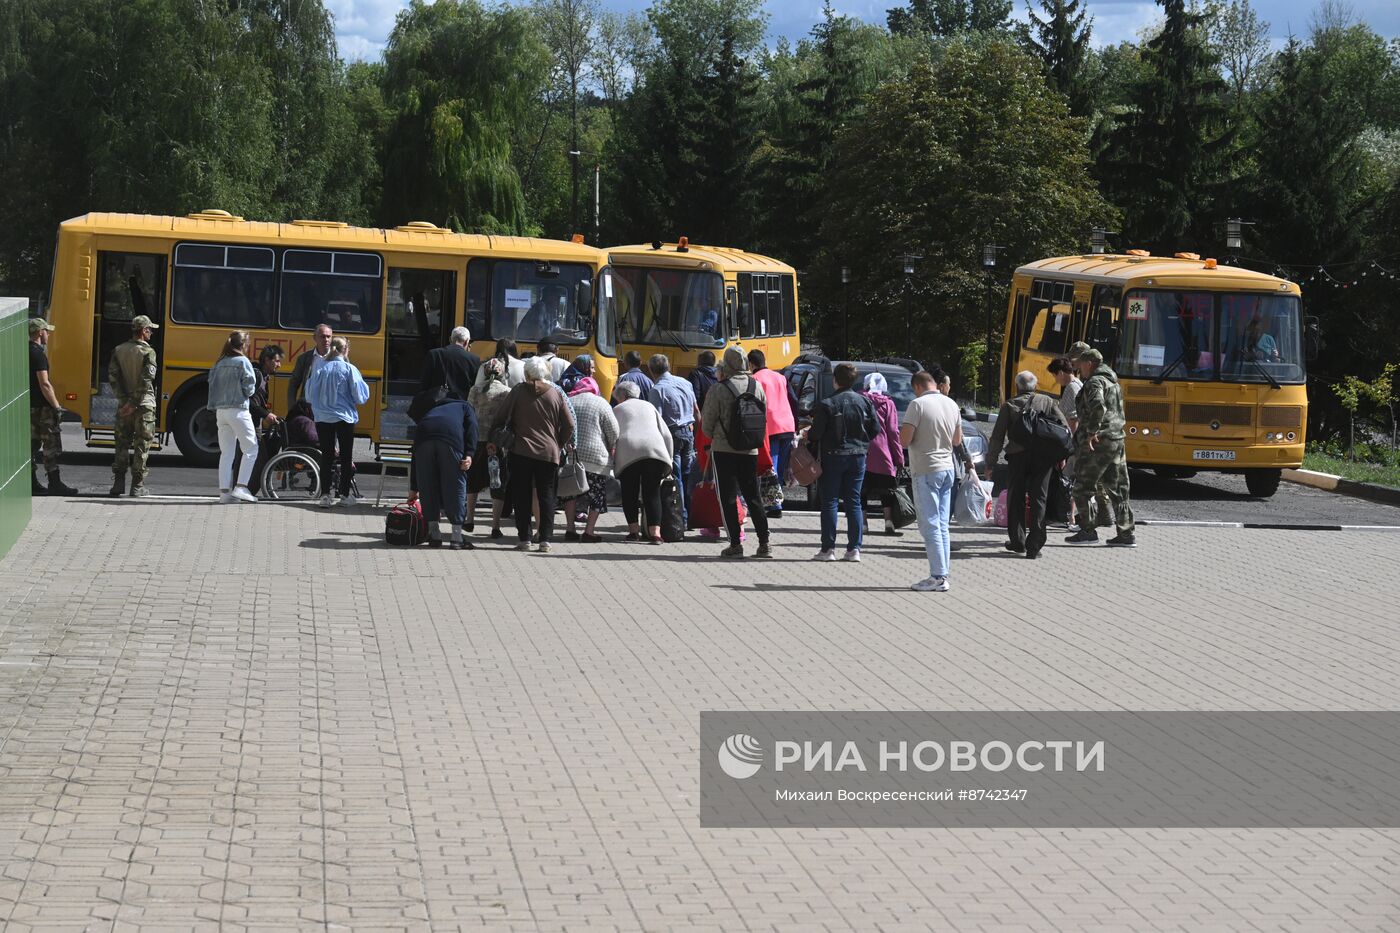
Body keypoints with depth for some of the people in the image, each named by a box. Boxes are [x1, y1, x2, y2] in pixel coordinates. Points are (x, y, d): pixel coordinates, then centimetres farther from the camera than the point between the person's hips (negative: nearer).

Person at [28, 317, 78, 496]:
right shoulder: (38, 354, -16)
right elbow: (44, 384, -21)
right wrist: (56, 406, -19)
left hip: (29, 406, 9)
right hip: (42, 407, -9)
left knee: (32, 444, 12)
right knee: (51, 444, -5)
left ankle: (32, 483, 13)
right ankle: (55, 484, -6)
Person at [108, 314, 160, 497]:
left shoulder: (119, 351, 5)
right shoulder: (147, 352, -10)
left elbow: (113, 376, -3)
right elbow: (146, 380, -19)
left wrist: (124, 399, -7)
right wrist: (134, 403, -16)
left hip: (123, 405, 4)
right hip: (144, 406, -4)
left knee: (122, 444, 12)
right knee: (142, 446, 3)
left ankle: (118, 484, 11)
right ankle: (137, 486, 3)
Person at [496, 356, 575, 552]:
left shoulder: (518, 392, -2)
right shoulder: (556, 394, 1)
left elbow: (504, 418, 0)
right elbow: (569, 425, 2)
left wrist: (494, 441, 11)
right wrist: (559, 445, 16)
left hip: (521, 452, -1)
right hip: (549, 452, 1)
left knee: (522, 497, 6)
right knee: (547, 497, 7)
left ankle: (524, 539, 4)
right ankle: (545, 540, 1)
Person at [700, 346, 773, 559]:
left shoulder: (719, 389, -13)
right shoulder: (756, 386, 1)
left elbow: (707, 423, -7)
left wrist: (714, 437, 14)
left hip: (723, 449, -4)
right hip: (750, 450, 4)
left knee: (728, 496, 2)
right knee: (753, 495, 12)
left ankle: (735, 544, -1)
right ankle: (764, 543, 8)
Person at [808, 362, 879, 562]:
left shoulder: (827, 404, -12)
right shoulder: (864, 402, 1)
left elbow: (816, 433, -13)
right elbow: (876, 428, 3)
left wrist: (807, 435, 9)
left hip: (833, 456, -4)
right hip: (858, 456, 4)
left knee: (829, 502, 3)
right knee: (854, 502, 8)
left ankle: (828, 549, 0)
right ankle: (854, 549, 5)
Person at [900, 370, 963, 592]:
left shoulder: (918, 404, -13)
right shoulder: (951, 404, 8)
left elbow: (904, 440, -16)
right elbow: (957, 440, 16)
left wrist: (902, 432, 5)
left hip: (926, 471, -7)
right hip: (947, 468, 7)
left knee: (930, 525, -5)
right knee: (942, 525, 11)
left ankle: (938, 576, -9)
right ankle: (942, 575, 11)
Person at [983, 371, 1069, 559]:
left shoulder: (1009, 405, 5)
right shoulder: (1047, 402, 10)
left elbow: (997, 437, 1)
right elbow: (1065, 429, 3)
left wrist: (990, 462, 7)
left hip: (1017, 456, -1)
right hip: (1043, 458, 1)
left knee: (1016, 500, 13)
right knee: (1038, 500, 3)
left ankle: (1018, 542, 21)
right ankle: (1034, 546, -2)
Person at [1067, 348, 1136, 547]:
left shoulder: (1094, 382, -10)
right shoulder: (1113, 382, 20)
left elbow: (1098, 407, -29)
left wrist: (1091, 432, -23)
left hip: (1097, 442, -9)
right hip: (1117, 440, 9)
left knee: (1082, 488, 0)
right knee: (1117, 489, 9)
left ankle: (1088, 531, -1)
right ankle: (1127, 533, 7)